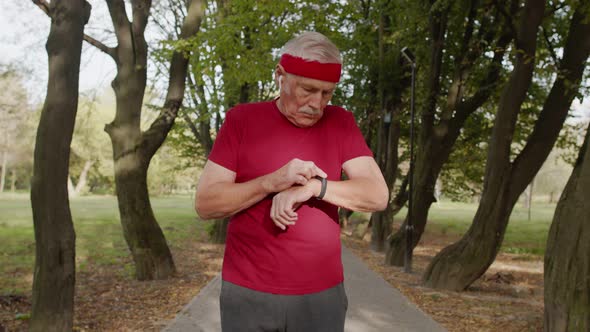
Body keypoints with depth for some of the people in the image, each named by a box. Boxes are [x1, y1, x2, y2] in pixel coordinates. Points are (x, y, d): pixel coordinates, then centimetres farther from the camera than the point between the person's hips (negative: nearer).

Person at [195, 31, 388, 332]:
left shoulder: (340, 123, 2)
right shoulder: (241, 120, -2)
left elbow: (378, 195, -5)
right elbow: (205, 204, -7)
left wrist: (313, 187, -18)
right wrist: (272, 182, -19)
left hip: (322, 295, 1)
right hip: (248, 294, -1)